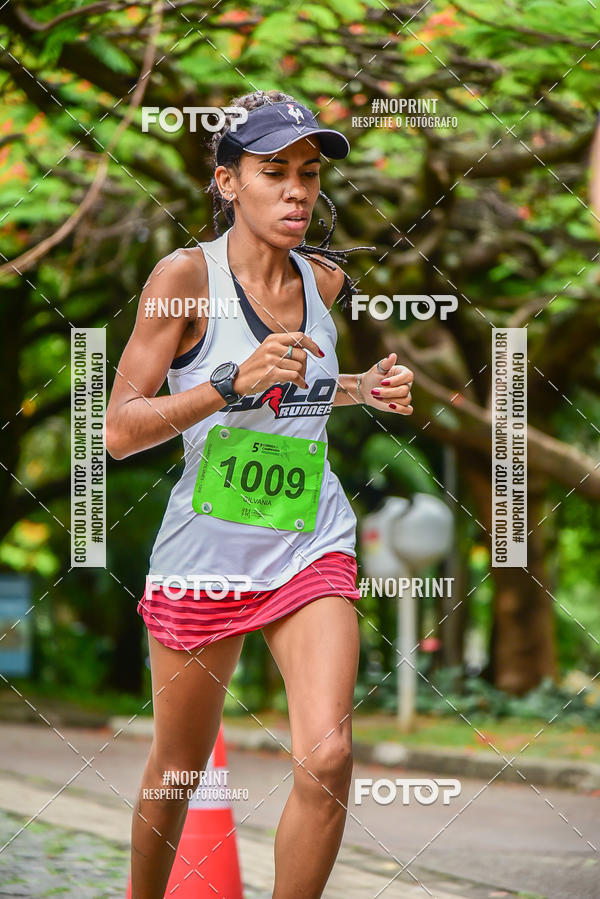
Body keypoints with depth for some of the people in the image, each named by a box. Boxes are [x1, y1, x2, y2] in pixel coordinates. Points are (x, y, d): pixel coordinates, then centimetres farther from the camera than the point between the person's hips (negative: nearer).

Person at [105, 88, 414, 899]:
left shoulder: (325, 280, 4)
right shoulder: (185, 275, -11)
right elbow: (119, 431, -14)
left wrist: (363, 389, 8)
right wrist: (234, 383, -25)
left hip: (312, 549, 3)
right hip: (205, 554, -3)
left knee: (327, 759, -16)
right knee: (177, 770, 11)